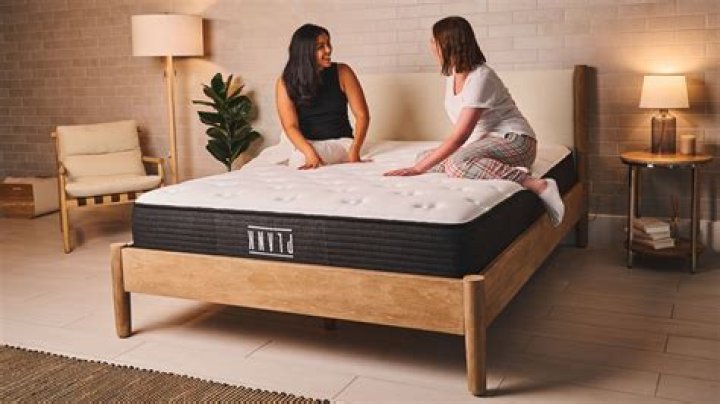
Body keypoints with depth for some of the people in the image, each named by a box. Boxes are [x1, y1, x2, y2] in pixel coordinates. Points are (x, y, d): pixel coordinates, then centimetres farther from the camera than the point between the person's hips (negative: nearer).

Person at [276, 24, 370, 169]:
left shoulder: (342, 72, -2)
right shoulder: (286, 82, -4)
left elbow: (362, 115, -4)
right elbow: (290, 126, -13)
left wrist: (354, 152, -19)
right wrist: (311, 153, -32)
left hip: (342, 142, 0)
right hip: (308, 144, 1)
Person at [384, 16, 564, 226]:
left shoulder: (480, 77, -20)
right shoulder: (453, 75, 8)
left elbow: (459, 136, -25)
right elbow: (461, 134, 12)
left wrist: (418, 169, -26)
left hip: (513, 140, -10)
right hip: (483, 141, 10)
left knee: (457, 164, -36)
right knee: (425, 156, -4)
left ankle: (537, 185, -30)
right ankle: (510, 171, -15)